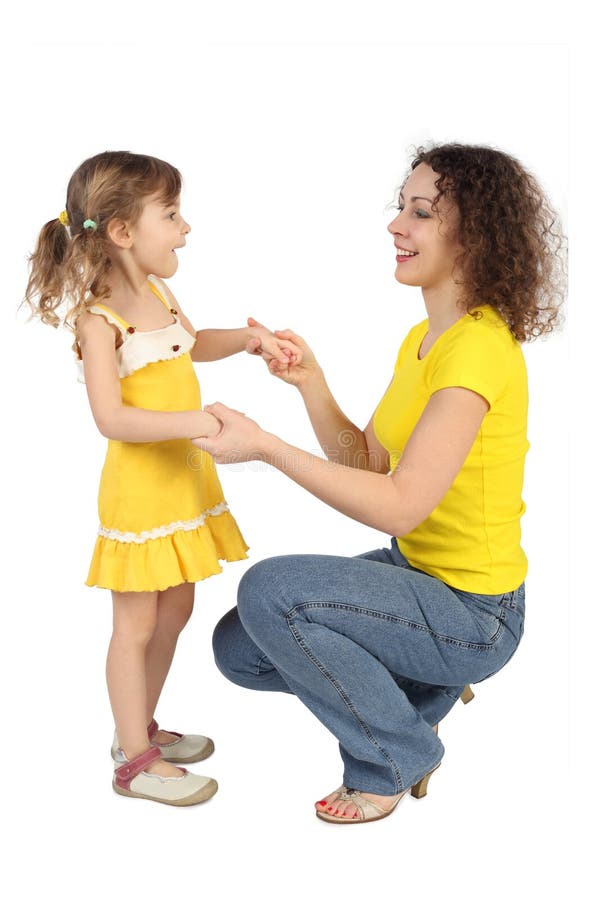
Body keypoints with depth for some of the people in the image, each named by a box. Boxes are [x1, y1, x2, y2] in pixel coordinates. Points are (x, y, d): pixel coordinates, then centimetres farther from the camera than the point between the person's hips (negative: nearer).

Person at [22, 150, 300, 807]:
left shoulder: (156, 290, 7)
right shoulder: (98, 317, -18)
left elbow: (193, 344, 26)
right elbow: (110, 418, -26)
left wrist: (250, 339, 11)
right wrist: (192, 422, -32)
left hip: (183, 475, 9)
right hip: (139, 485, -9)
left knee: (175, 608, 18)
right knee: (136, 624, 3)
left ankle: (140, 729, 36)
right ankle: (134, 763, 18)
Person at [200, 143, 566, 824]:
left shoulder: (478, 349, -25)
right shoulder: (423, 338, 7)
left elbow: (399, 506, -29)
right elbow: (366, 464, 6)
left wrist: (265, 446, -28)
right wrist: (310, 383, -8)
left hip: (473, 613, -9)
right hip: (416, 571, 9)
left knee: (268, 590, -22)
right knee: (238, 648, 6)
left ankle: (397, 756, 0)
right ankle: (420, 684, 18)